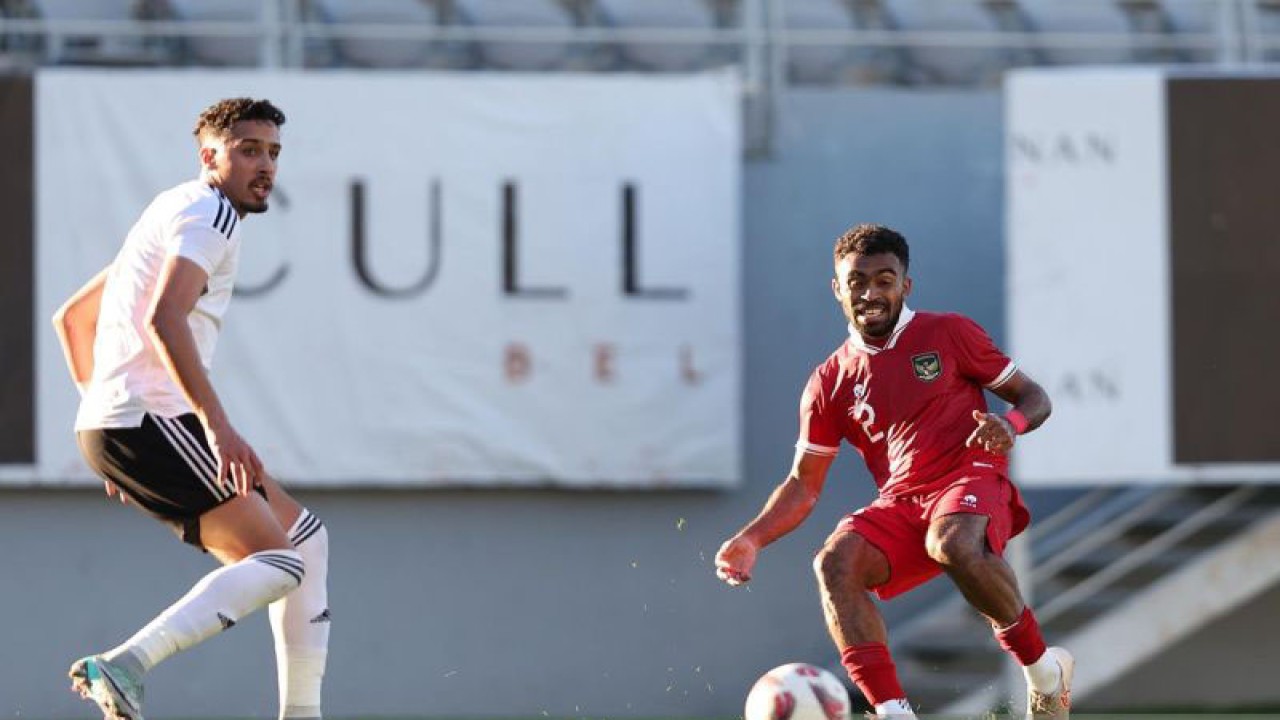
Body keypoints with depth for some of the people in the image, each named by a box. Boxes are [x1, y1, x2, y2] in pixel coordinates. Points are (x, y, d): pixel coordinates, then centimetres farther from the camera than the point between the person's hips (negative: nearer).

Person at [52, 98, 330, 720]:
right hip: (147, 420, -10)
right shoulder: (208, 212, -6)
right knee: (280, 563, -15)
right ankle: (124, 666, -28)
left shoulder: (172, 214, 26)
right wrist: (217, 423, -29)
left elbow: (71, 318, 32)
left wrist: (104, 407, 28)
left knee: (306, 537, 15)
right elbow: (163, 319, -24)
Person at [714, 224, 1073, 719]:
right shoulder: (831, 382, 13)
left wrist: (1010, 425, -15)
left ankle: (1043, 668, -17)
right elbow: (804, 484, 15)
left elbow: (1033, 397, 9)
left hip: (972, 482, -4)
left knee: (952, 544, -39)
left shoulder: (948, 334, 5)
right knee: (834, 561, -27)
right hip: (899, 505, 4)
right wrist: (752, 538, -2)